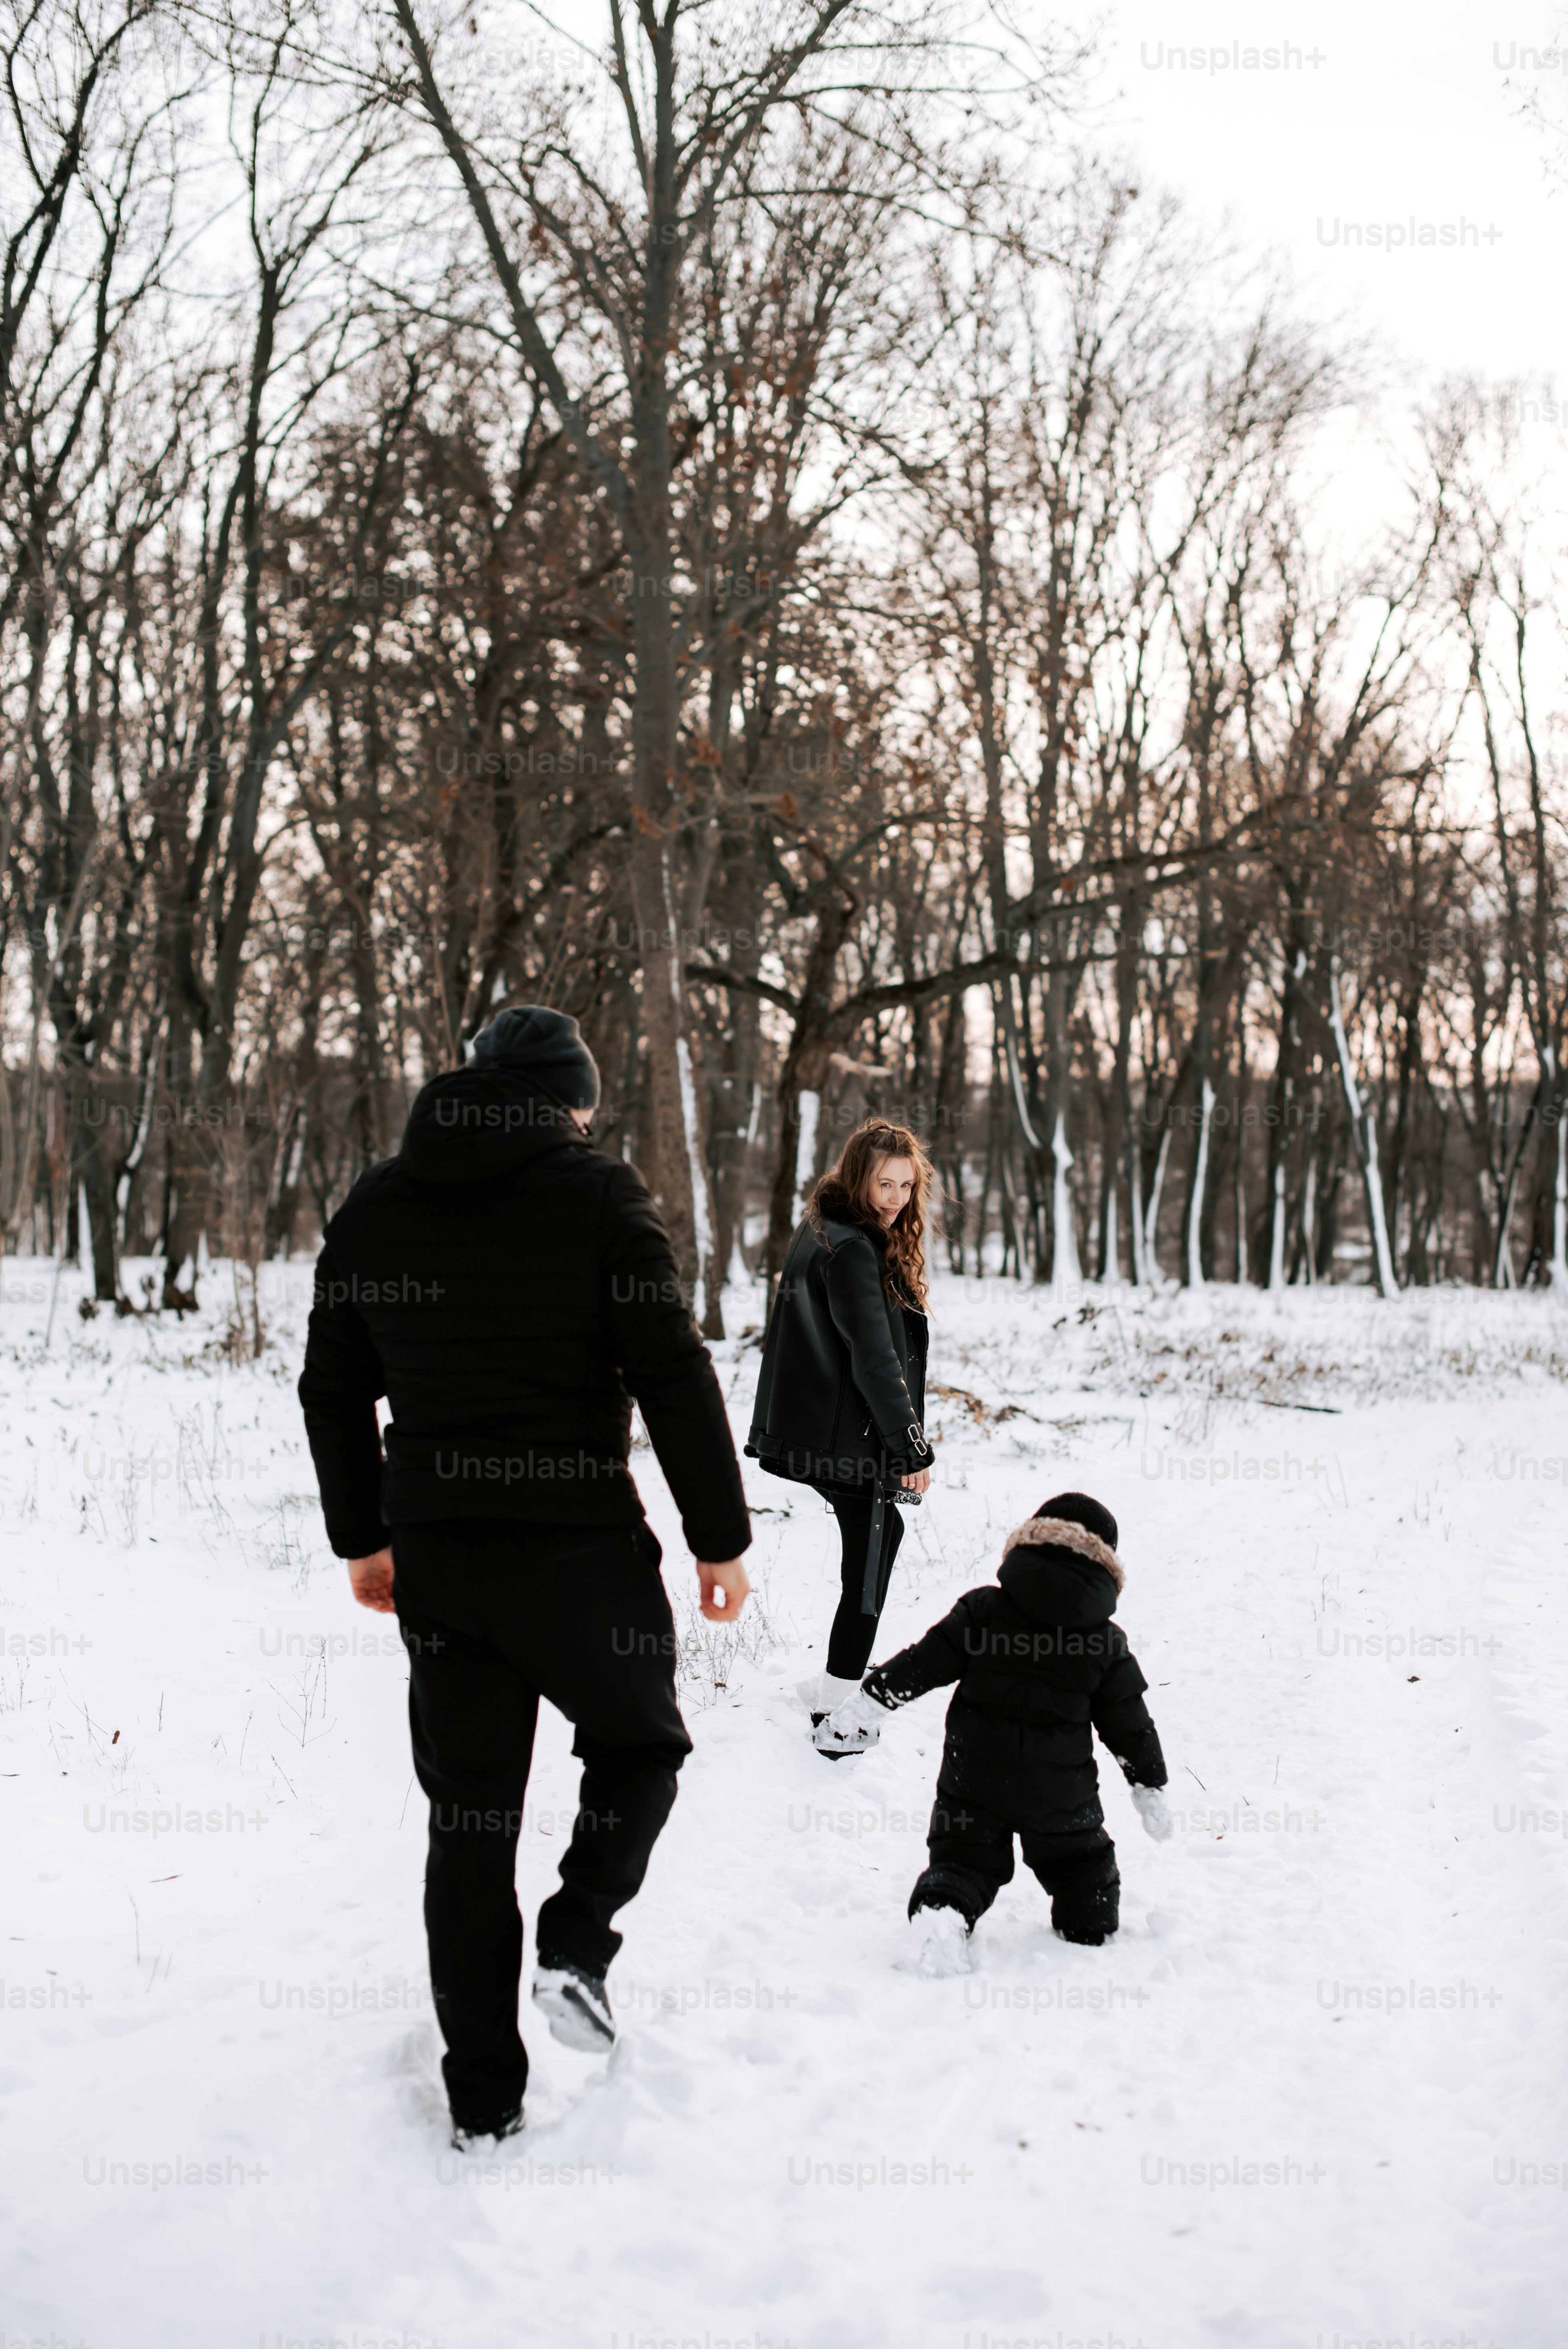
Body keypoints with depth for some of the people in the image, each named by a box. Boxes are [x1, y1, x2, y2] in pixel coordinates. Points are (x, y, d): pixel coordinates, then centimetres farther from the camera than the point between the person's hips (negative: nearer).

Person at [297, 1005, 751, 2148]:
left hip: (433, 1558, 4)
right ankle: (579, 1942, 0)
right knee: (639, 1744, 21)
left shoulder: (375, 1208, 8)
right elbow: (675, 1377, -12)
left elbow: (333, 1389, 14)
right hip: (580, 1549, -4)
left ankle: (483, 2096, 16)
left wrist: (362, 1537, 24)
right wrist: (722, 1536, -4)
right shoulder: (597, 1194, -8)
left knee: (469, 1816, 12)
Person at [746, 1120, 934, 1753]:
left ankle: (836, 1689, 32)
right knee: (866, 1574, -5)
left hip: (814, 1430, 11)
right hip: (849, 1436, -11)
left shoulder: (820, 1233, 12)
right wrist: (912, 1446, -18)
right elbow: (875, 1359, -23)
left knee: (883, 1530, 24)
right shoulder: (851, 1250, -20)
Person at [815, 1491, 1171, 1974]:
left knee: (961, 1859, 6)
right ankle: (1091, 1933, 28)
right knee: (1083, 1865, 22)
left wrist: (867, 1703, -1)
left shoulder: (982, 1610, -5)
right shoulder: (1106, 1643, -1)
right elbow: (1129, 1724, 4)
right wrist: (1150, 1787, 16)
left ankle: (938, 1914, -18)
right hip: (1060, 1791, 0)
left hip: (973, 1780, 0)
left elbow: (923, 1663, -7)